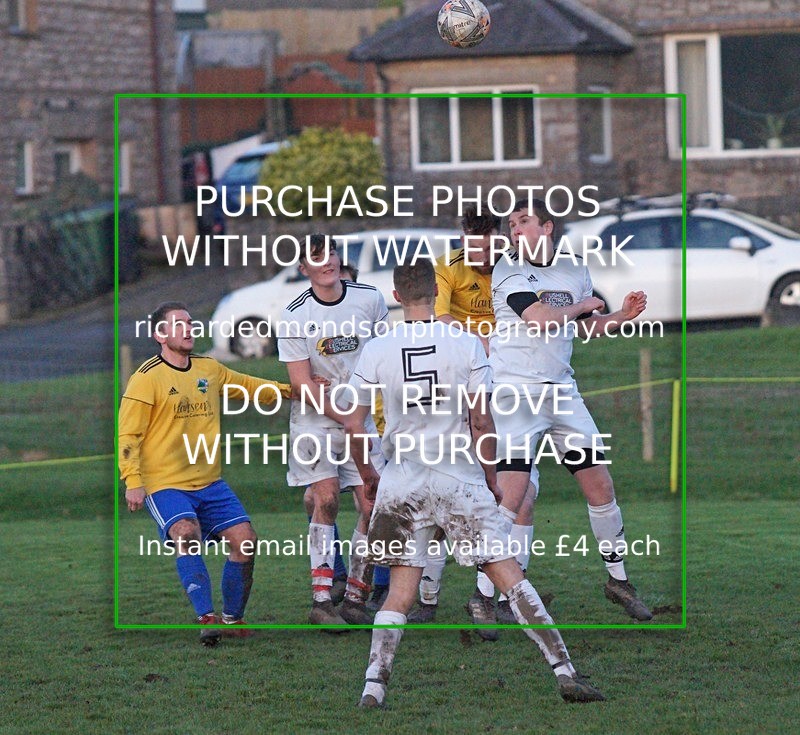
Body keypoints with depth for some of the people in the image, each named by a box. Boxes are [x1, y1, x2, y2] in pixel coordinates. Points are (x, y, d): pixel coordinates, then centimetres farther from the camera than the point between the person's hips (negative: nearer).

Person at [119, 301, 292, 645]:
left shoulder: (209, 369, 11)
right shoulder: (146, 379, -8)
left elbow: (245, 385, 30)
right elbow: (128, 434, -9)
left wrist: (285, 390, 19)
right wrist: (132, 481, -19)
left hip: (209, 481, 6)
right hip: (165, 484, -6)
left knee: (244, 539, -5)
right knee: (186, 534, -31)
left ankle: (233, 620, 11)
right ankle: (206, 617, -34)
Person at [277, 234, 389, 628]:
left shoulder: (369, 299, -3)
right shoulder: (295, 316, -10)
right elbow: (302, 384, -10)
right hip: (315, 420, -3)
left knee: (373, 507, -4)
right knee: (326, 499, -16)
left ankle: (355, 599, 7)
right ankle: (321, 600, -15)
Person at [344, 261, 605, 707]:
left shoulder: (376, 351, -2)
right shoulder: (467, 344, -6)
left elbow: (353, 426, 1)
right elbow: (482, 423, -5)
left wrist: (368, 476, 18)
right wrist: (491, 476, 10)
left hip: (402, 482, 1)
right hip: (461, 478, -1)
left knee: (402, 588, 7)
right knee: (509, 573, 2)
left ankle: (374, 686, -5)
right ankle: (565, 671, 1)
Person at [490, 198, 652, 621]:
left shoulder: (574, 270, 10)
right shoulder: (508, 269, -8)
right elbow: (541, 318, -21)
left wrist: (621, 317, 3)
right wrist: (582, 305, -4)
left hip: (561, 391, 6)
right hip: (515, 391, -6)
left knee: (601, 486, 7)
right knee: (510, 497, -14)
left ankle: (618, 580, 23)